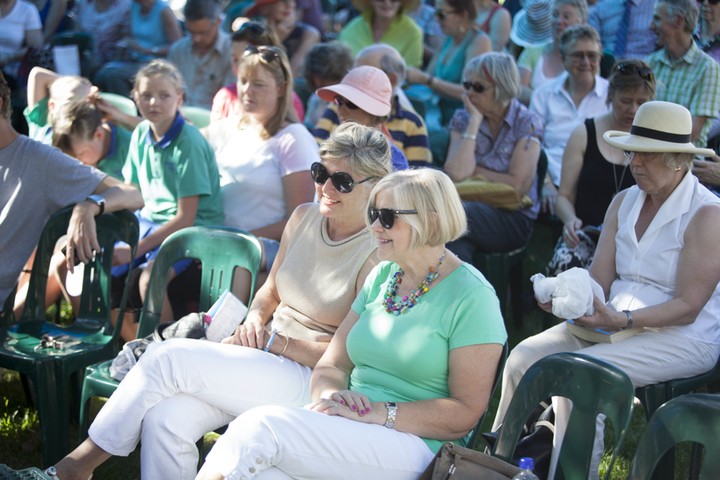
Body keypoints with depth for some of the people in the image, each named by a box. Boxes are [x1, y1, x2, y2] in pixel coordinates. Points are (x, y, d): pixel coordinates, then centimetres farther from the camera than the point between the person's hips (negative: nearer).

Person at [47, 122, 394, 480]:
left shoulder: (377, 252, -11)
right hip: (268, 354, 6)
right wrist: (255, 318, -1)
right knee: (165, 417, -22)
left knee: (168, 356, -20)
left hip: (310, 380, -6)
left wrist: (271, 341, -14)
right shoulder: (303, 218, 10)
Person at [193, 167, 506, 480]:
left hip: (415, 444, -5)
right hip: (351, 428, 6)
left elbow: (466, 412, -10)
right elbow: (333, 364, 16)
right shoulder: (383, 276, 17)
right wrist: (330, 394, -8)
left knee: (260, 427, -29)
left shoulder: (470, 296, -5)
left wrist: (380, 413, -18)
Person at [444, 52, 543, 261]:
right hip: (473, 207, 2)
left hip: (514, 219, -2)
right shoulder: (462, 120, 10)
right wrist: (475, 121, -5)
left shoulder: (527, 123, -1)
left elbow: (518, 185, -9)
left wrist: (475, 171, -1)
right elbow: (456, 173, -7)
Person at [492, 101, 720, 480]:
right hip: (613, 324, 7)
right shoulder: (624, 202, 9)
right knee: (524, 357, -12)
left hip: (683, 339, -7)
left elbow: (688, 306, -16)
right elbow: (598, 281, 5)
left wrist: (623, 319, -28)